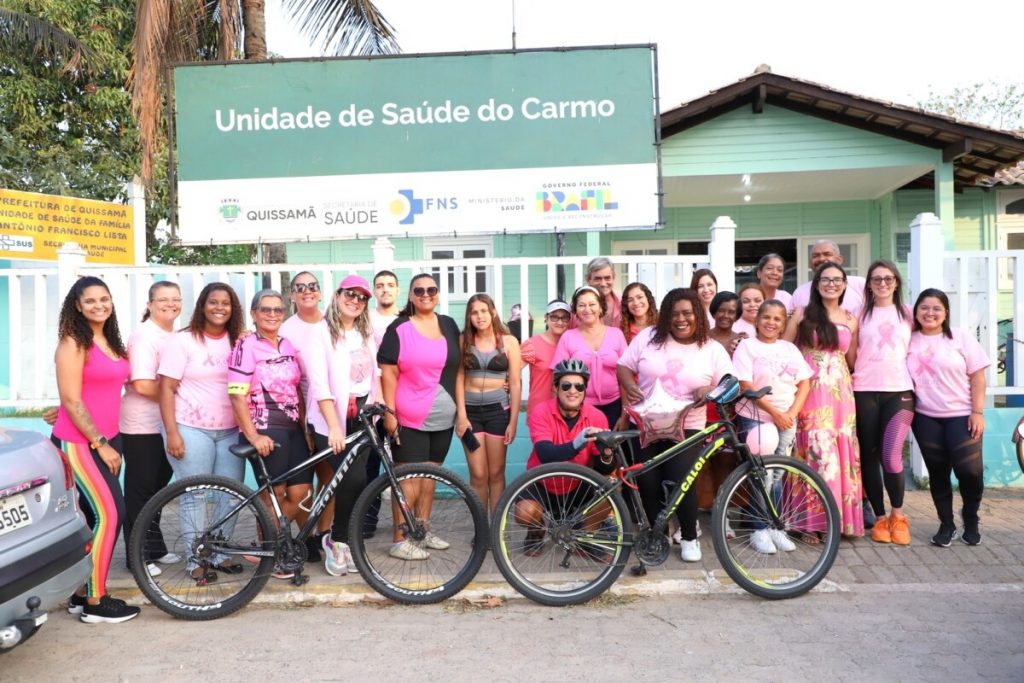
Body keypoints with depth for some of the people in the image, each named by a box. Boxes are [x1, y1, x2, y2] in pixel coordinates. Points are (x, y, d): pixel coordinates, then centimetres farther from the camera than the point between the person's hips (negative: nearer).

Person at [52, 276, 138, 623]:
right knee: (109, 514, -11)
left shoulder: (111, 341, 11)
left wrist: (109, 442, 13)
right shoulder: (73, 343, -12)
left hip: (107, 439, 8)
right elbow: (72, 402, -15)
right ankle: (94, 602, 0)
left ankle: (83, 592, 21)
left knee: (97, 517, 11)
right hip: (78, 443, -8)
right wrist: (100, 444, -15)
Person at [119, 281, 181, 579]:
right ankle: (139, 555, 14)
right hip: (141, 426, -8)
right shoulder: (144, 336, -16)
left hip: (166, 424, 8)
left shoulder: (175, 336, 10)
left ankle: (155, 548, 30)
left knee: (158, 487, 17)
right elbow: (142, 385, -24)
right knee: (140, 491, 3)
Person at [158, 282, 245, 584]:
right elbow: (166, 389, -5)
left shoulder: (238, 342, 9)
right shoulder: (182, 340, -2)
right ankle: (196, 559, 14)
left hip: (230, 431, 4)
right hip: (191, 429, -4)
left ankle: (221, 553, 20)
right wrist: (172, 432, -12)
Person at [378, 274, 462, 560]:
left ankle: (423, 530, 27)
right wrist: (389, 412, -13)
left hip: (443, 417, 5)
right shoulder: (399, 328, -5)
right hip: (409, 418, -5)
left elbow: (457, 367, 14)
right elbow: (388, 372, -8)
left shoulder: (449, 325, 9)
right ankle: (399, 541, 7)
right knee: (409, 479, -2)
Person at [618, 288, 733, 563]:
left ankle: (689, 538, 10)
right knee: (648, 483, -3)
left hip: (686, 428, -1)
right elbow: (623, 366, 4)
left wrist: (710, 390, -20)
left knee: (681, 482, -14)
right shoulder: (648, 337, 2)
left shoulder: (713, 349, 1)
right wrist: (629, 385, -17)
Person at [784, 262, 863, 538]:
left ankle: (840, 517, 12)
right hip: (811, 391, -3)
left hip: (841, 391, 4)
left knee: (842, 451, 2)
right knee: (818, 450, -8)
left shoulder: (851, 320, 13)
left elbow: (852, 361, 17)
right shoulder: (802, 314, 3)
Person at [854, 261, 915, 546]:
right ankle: (879, 518, 15)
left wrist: (917, 382, 7)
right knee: (869, 456, 3)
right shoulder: (860, 314, 8)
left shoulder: (907, 314, 11)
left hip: (899, 390, 0)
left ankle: (898, 515, 8)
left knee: (891, 456, -13)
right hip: (864, 391, 0)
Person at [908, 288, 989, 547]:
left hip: (961, 415, -1)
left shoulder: (961, 337, -1)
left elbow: (977, 377, -2)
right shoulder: (909, 340, 3)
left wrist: (978, 412, -9)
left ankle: (971, 517, 20)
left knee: (969, 469, -8)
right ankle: (946, 524, 19)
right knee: (937, 472, 5)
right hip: (926, 417, 2)